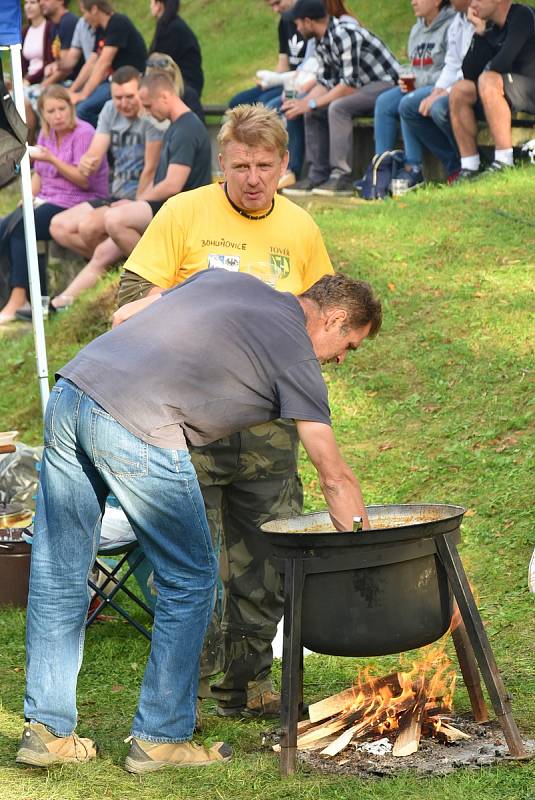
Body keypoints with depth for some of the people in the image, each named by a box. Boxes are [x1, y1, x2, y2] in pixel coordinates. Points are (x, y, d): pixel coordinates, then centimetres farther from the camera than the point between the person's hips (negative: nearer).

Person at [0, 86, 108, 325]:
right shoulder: (46, 134, 15)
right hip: (48, 200, 8)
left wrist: (52, 159, -21)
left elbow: (84, 180, -14)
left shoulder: (83, 134, -9)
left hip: (77, 203, -8)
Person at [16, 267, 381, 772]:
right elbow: (335, 479, 6)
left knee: (58, 577, 14)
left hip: (70, 393, 8)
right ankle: (159, 738, 12)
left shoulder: (225, 277, 25)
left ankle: (47, 730, 20)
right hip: (138, 431, -8)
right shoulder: (295, 352, 6)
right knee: (190, 580, 8)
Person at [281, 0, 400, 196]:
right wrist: (303, 103, -7)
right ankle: (318, 175, 1)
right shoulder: (322, 43, 8)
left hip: (386, 84, -10)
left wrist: (311, 104, -19)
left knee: (338, 107, -29)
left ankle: (342, 177, -27)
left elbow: (349, 85, -25)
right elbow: (325, 83, 10)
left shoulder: (344, 34, -22)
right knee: (313, 112, 3)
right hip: (364, 87, 10)